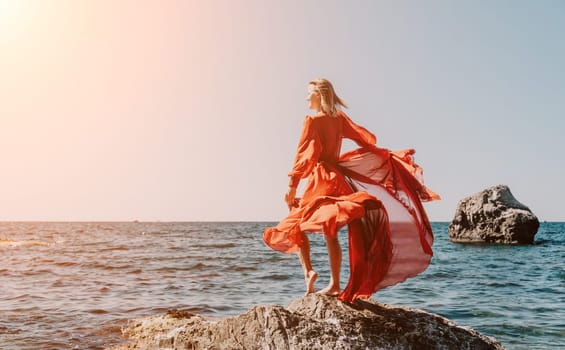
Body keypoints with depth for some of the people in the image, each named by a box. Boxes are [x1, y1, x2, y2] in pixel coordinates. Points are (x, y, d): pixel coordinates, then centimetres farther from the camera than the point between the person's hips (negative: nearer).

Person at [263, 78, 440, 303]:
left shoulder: (312, 120, -9)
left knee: (294, 224, 4)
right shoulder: (340, 118, 9)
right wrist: (386, 157, 22)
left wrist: (292, 186, -13)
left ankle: (308, 270, -12)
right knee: (330, 232, 9)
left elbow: (303, 156, -13)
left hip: (320, 179, -7)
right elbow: (366, 140, 11)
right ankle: (335, 284, 10)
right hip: (337, 177, 7)